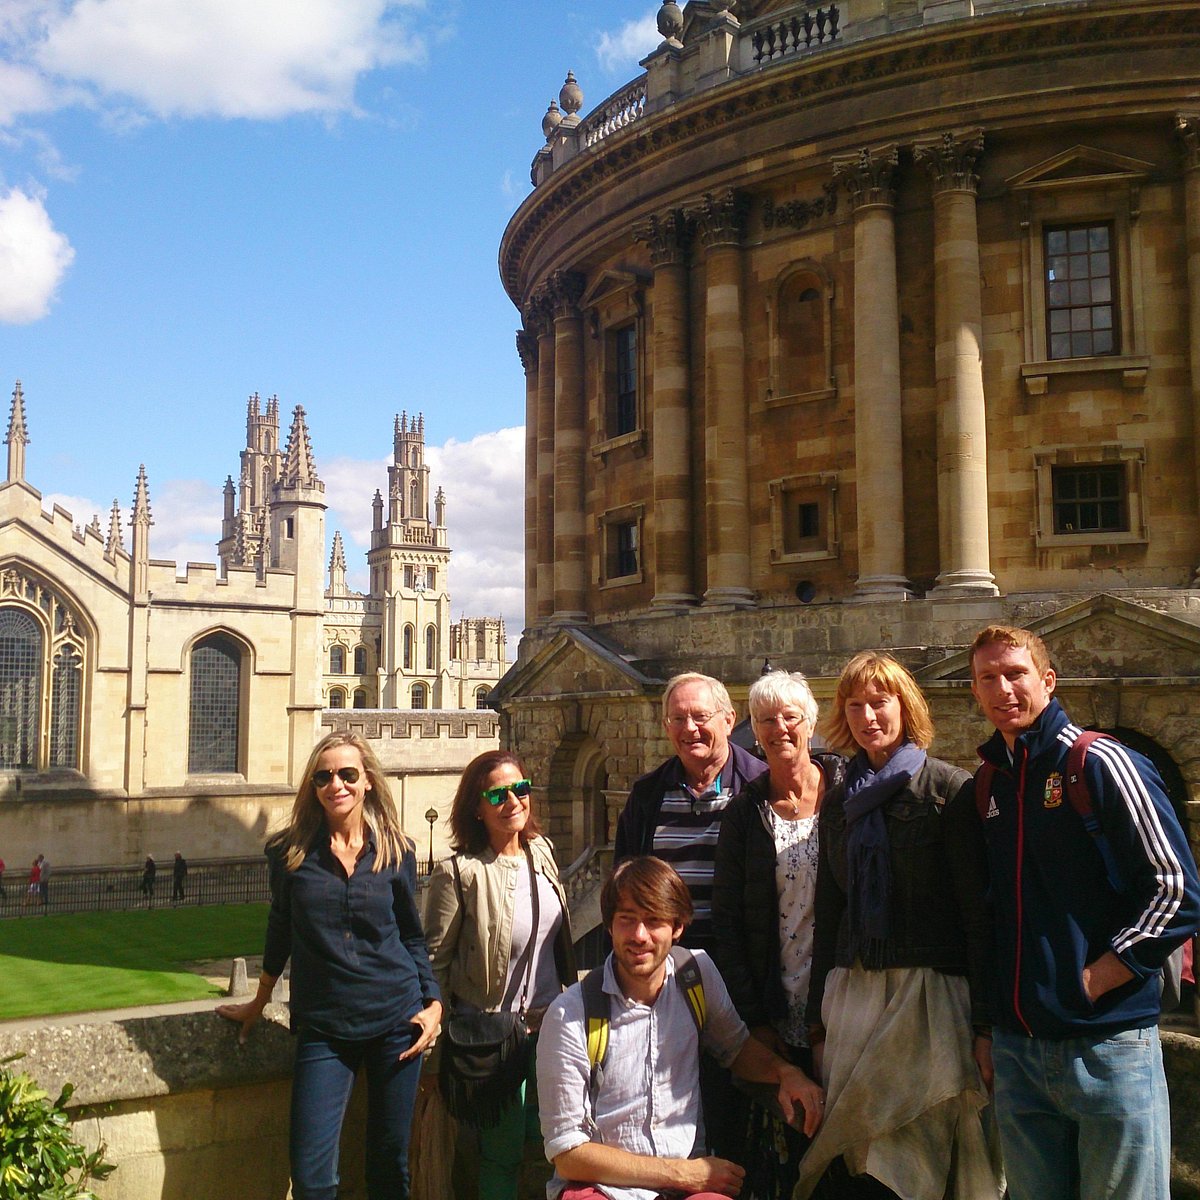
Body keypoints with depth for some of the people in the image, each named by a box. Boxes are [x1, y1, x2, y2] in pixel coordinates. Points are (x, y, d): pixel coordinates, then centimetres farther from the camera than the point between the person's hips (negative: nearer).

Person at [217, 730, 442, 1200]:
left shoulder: (396, 852, 1)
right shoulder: (291, 853, -1)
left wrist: (433, 1002, 1)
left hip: (396, 1020, 1)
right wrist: (258, 1003, 22)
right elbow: (280, 932, 14)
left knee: (390, 1162, 10)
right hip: (323, 1028, 0)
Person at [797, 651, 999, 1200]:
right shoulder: (839, 801, 14)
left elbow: (978, 905, -7)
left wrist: (985, 1018, -11)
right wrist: (818, 1013, 14)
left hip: (928, 987, -5)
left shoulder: (947, 788, -2)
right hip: (852, 987, 5)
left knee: (917, 1148, -3)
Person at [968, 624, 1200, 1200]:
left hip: (1107, 1045, -6)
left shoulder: (1099, 763, -8)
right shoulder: (988, 785, 10)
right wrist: (990, 1024, 10)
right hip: (1016, 1051, 6)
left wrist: (1091, 981, -13)